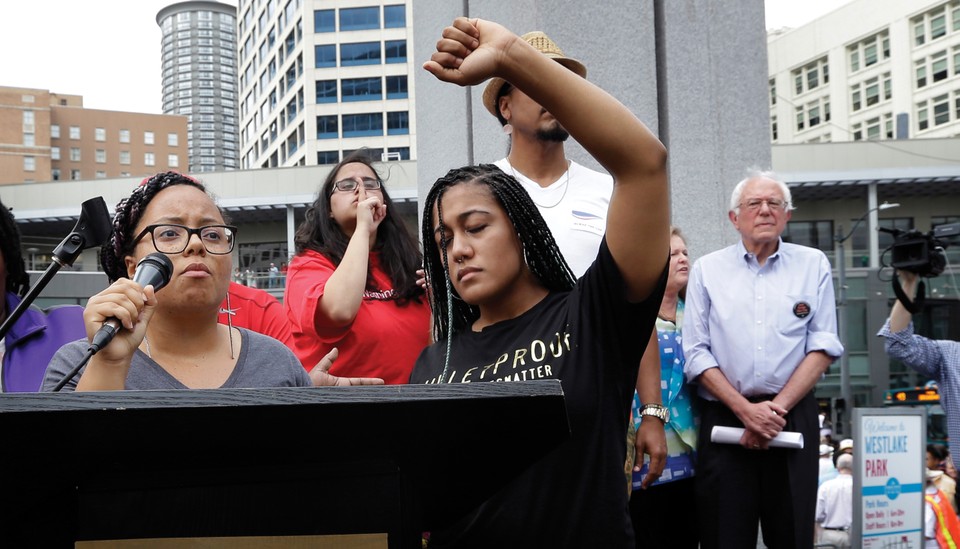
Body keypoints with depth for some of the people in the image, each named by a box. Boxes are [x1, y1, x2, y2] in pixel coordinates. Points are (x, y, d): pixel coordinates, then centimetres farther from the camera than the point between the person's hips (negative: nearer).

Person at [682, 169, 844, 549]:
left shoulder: (813, 265, 9)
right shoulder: (707, 269, 7)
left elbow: (823, 346, 2)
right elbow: (696, 353, 1)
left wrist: (777, 407, -9)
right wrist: (746, 409, -10)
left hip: (793, 417, 1)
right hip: (723, 418, 0)